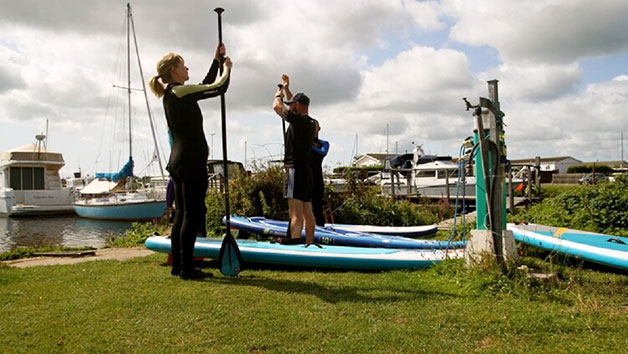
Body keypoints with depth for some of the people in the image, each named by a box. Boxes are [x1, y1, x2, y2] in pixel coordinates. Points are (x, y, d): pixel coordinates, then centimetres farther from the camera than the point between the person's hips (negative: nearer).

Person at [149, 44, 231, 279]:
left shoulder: (171, 94, 17)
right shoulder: (179, 91, -11)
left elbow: (206, 86, 27)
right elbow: (219, 88, -9)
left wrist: (216, 61, 27)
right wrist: (226, 68, 10)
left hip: (179, 161, 10)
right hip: (192, 162, -10)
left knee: (182, 214, 12)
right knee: (192, 215, -5)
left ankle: (177, 265, 17)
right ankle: (187, 268, -1)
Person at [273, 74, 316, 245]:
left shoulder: (299, 120, -12)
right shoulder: (309, 122, 14)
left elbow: (277, 106, -12)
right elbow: (294, 104, 31)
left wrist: (279, 94, 8)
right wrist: (286, 88, 35)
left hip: (295, 169, -9)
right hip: (306, 170, 9)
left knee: (296, 211, -17)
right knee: (307, 212, 9)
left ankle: (295, 239, -25)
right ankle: (309, 243, 13)